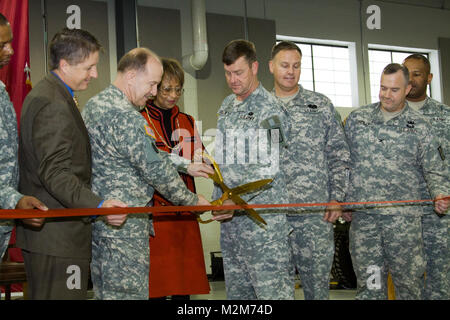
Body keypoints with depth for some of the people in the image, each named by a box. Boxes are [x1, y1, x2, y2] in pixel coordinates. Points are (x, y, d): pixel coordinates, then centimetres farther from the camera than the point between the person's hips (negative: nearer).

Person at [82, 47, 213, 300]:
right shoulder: (125, 116, -20)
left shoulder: (95, 104, 13)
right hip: (124, 227, -10)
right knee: (130, 293, -3)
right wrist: (193, 200, -1)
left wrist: (186, 166, 18)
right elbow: (156, 169, -15)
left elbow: (149, 152, 19)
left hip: (96, 218, 10)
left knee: (106, 292, 15)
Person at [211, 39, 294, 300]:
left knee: (272, 287, -9)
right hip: (229, 213, 8)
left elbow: (267, 168, -15)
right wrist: (219, 199, 17)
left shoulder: (269, 108, -7)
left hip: (262, 212, -8)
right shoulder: (226, 106, 18)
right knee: (236, 287, 10)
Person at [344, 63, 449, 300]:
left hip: (403, 217, -1)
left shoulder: (419, 127, 6)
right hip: (362, 215, 2)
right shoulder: (357, 118, 11)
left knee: (407, 280, 2)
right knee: (369, 284, 5)